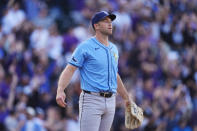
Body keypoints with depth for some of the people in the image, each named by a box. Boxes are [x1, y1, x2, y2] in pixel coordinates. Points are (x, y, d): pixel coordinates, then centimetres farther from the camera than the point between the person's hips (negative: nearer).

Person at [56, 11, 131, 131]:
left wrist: (126, 98, 30)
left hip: (110, 102, 7)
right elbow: (69, 70, -12)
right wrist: (60, 91, -28)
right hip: (91, 100, -7)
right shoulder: (85, 47, -6)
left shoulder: (113, 49, 16)